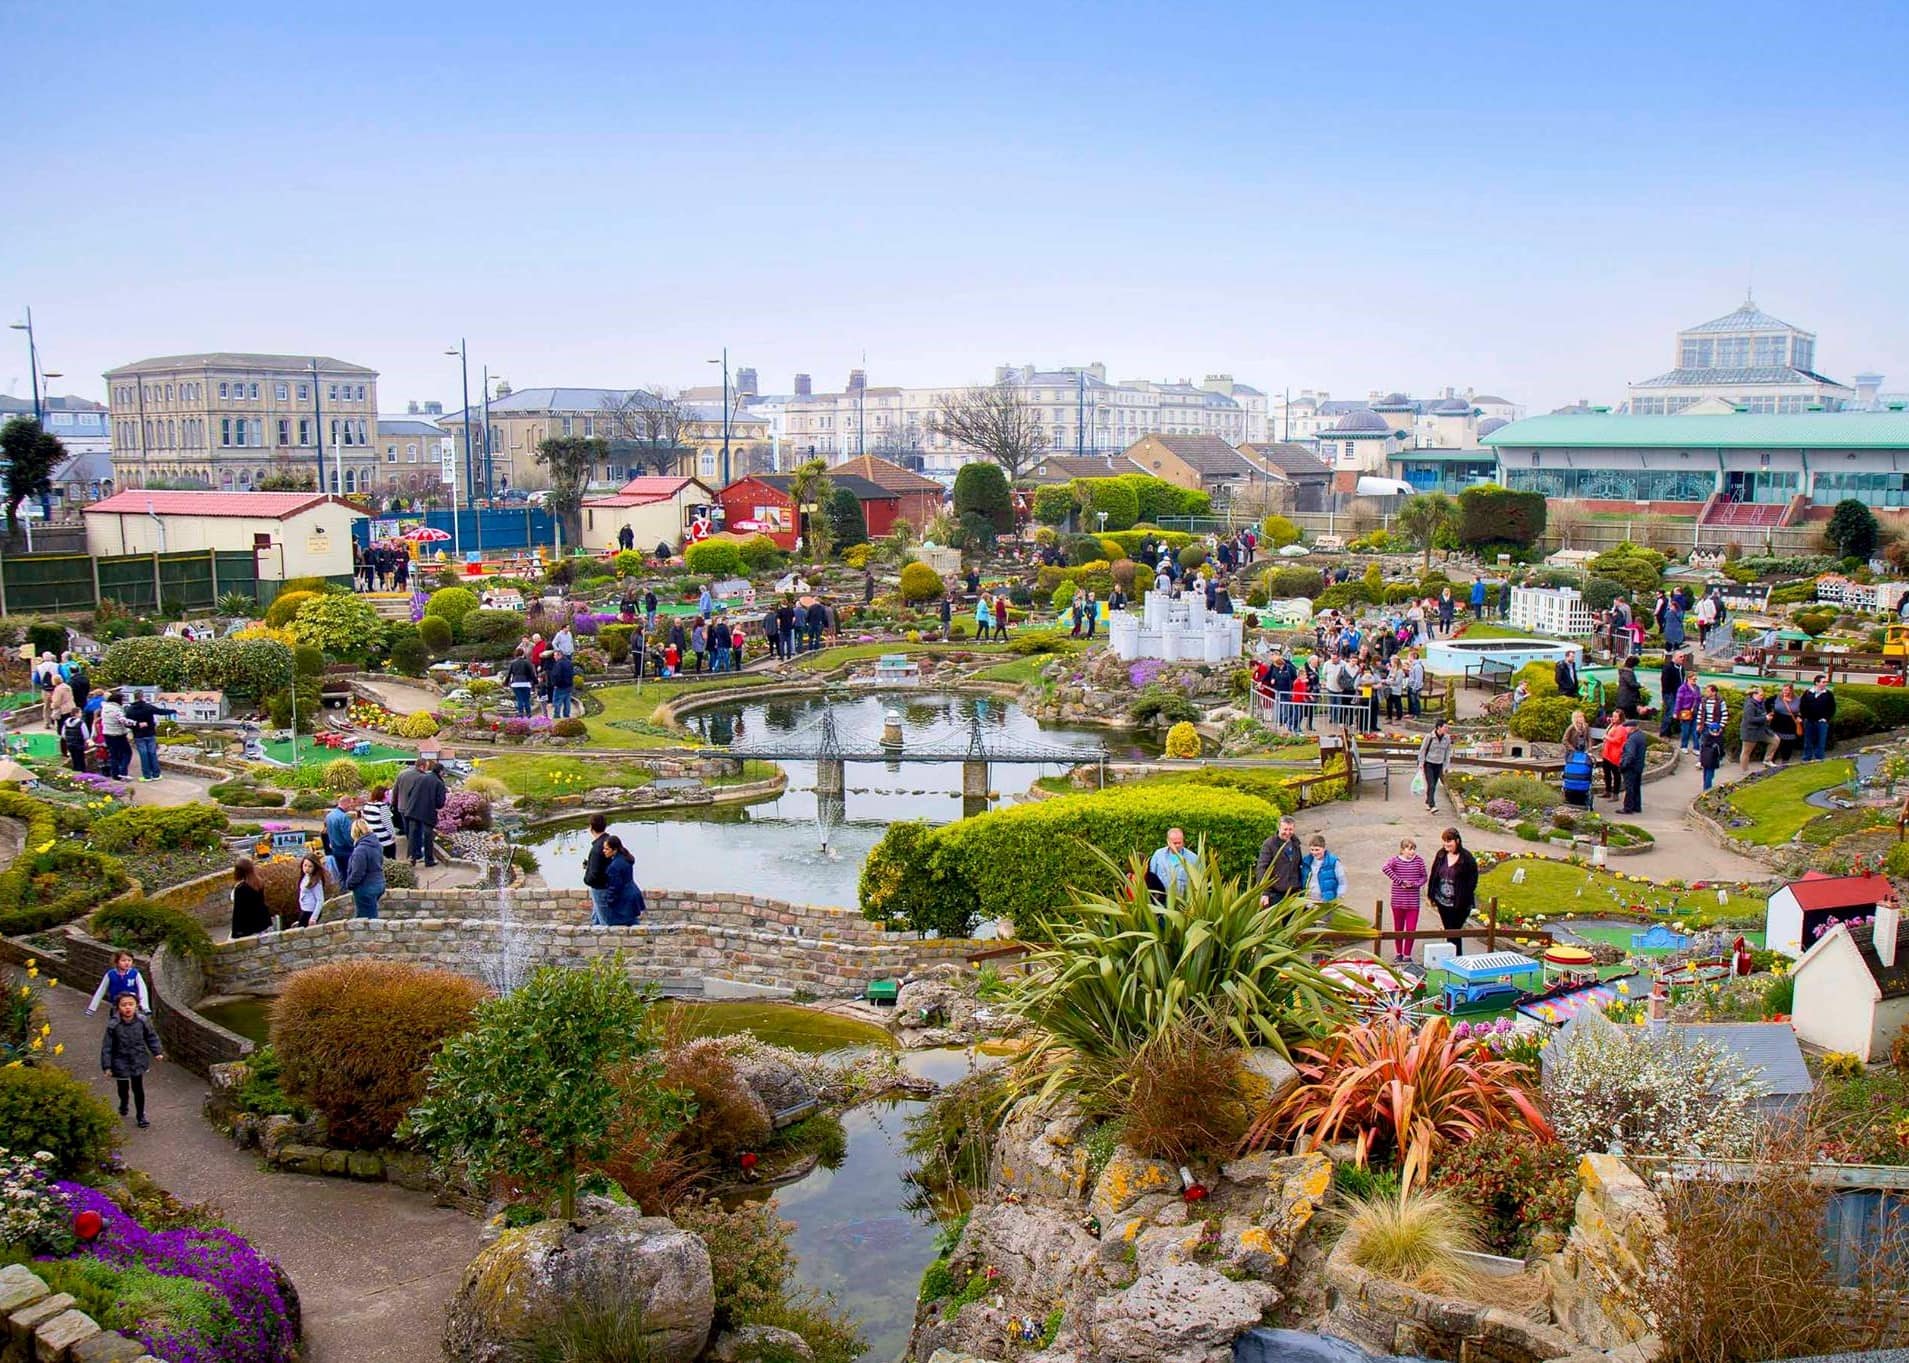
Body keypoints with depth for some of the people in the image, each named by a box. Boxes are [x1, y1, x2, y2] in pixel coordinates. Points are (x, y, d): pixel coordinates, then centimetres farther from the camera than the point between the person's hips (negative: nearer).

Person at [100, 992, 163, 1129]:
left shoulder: (142, 1022, -11)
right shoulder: (113, 1025, -18)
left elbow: (151, 1037, 5)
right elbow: (107, 1046, -11)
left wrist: (157, 1052, 0)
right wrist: (107, 1066, -11)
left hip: (138, 1062, 1)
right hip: (120, 1062, -1)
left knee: (138, 1089, 6)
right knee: (123, 1088, 18)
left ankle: (141, 1115, 19)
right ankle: (123, 1105, 49)